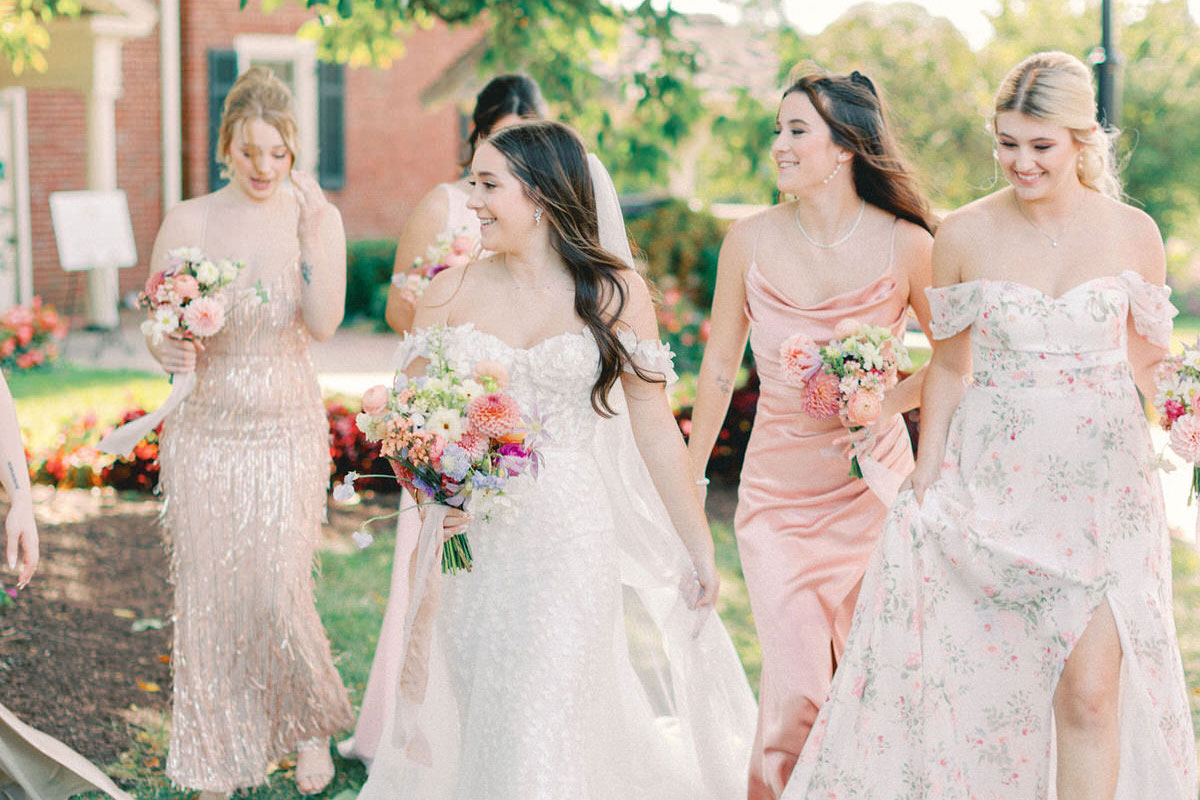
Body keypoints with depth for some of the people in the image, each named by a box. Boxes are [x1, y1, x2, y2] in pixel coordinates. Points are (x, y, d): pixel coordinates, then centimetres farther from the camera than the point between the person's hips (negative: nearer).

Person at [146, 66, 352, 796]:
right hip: (204, 430, 1)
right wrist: (170, 353, -21)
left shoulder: (318, 218, -3)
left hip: (287, 430, -1)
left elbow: (324, 323, -15)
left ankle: (313, 723, 23)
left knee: (276, 592, -6)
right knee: (208, 593, 6)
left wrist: (311, 235, -24)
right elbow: (156, 326, 1)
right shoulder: (187, 223, -3)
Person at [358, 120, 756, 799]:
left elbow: (655, 427, 2)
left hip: (572, 537, -2)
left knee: (546, 726, -4)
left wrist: (700, 551, 4)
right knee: (468, 721, 8)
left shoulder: (615, 292, -1)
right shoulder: (451, 292, 4)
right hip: (469, 537, 2)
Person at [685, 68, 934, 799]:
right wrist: (688, 483, 11)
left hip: (874, 487, 0)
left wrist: (886, 401, -14)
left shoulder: (905, 245, -9)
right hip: (777, 493, 0)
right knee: (797, 695, -6)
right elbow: (719, 373, 5)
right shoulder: (751, 243, -5)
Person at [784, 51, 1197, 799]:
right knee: (972, 685, 4)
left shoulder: (1133, 234, 1)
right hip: (993, 487, 0)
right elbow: (949, 368, 7)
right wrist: (926, 481, 6)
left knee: (1091, 693, -5)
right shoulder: (965, 236, 0)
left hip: (1101, 489, 0)